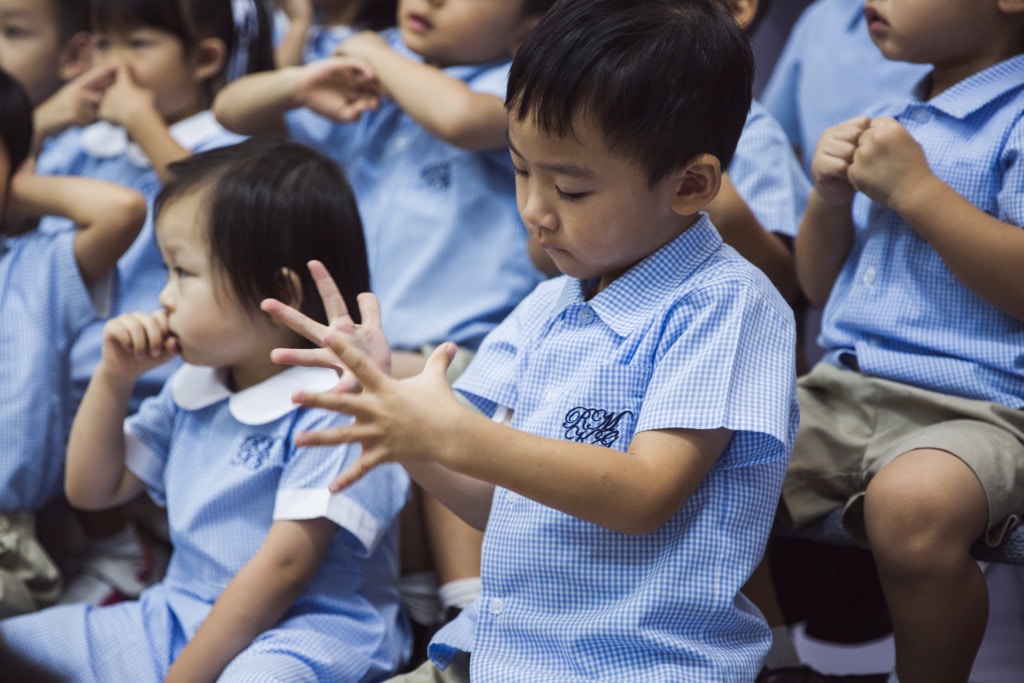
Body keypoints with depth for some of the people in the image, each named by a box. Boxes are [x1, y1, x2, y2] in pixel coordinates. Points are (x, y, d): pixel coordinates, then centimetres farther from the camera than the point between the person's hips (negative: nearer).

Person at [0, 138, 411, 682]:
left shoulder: (331, 409, -16)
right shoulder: (190, 392, 11)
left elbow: (284, 566, -19)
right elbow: (92, 490, 21)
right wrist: (114, 378, 7)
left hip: (307, 631, -8)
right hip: (178, 616, 8)